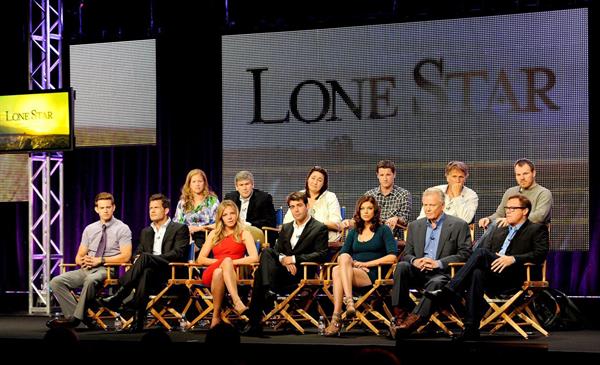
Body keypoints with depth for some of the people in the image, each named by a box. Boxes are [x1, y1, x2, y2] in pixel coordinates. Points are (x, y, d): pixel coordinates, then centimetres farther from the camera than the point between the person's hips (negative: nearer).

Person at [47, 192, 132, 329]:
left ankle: (75, 318, -30)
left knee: (90, 280, -40)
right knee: (56, 282, -16)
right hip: (87, 269, 6)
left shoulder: (122, 229, 2)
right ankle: (75, 315, -22)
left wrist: (100, 260, -15)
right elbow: (79, 257, 19)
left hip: (107, 270, -6)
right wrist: (83, 261, -7)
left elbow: (125, 256, -9)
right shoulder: (89, 229, 18)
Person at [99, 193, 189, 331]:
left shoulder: (180, 228, 9)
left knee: (145, 258, -34)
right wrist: (137, 258, -4)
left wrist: (148, 258, -14)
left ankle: (118, 297, -41)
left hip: (170, 272, -4)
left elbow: (178, 253, -6)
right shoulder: (146, 232, 29)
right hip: (151, 271, 4)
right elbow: (138, 252, 24)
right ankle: (138, 320, -48)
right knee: (146, 272, -36)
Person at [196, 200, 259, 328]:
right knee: (218, 271, -36)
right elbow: (200, 259, 13)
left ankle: (216, 317, -47)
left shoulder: (244, 234, 14)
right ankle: (238, 303, -48)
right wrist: (223, 261, -3)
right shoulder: (214, 234, 22)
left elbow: (254, 257, -4)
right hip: (212, 274, 2)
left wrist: (230, 262, -11)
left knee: (224, 265, -38)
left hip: (233, 274, -2)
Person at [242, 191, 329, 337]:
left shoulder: (319, 228, 4)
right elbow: (277, 250, 15)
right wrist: (283, 259, -10)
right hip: (283, 269, 6)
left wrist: (293, 259, -14)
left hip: (302, 272, -6)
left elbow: (321, 255, -8)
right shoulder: (286, 228, 23)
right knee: (267, 252, -28)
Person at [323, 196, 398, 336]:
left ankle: (336, 318, -41)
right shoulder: (353, 232, 25)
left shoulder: (383, 230, 11)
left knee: (338, 270, -31)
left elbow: (392, 257, -3)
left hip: (373, 275, -4)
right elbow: (340, 256, 15)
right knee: (341, 263, -31)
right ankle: (349, 301, -45)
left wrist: (366, 264, -8)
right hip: (353, 272, 4)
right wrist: (351, 264, -7)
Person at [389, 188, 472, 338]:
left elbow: (465, 254, -3)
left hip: (442, 273, -4)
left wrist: (439, 263, -15)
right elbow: (406, 254, 16)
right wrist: (414, 261, -10)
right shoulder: (415, 226, 20)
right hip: (418, 271, 4)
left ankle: (411, 322, -48)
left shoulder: (458, 225, 6)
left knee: (436, 283, -38)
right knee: (401, 267, -28)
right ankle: (400, 314, -32)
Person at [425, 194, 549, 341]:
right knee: (477, 273, -34)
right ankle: (471, 328, -39)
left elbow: (541, 254, -3)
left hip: (514, 275, -5)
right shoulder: (499, 229, 32)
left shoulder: (537, 229, 13)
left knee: (481, 252, -29)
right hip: (492, 276, 5)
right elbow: (485, 247, 24)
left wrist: (513, 258, -17)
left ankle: (448, 293, -34)